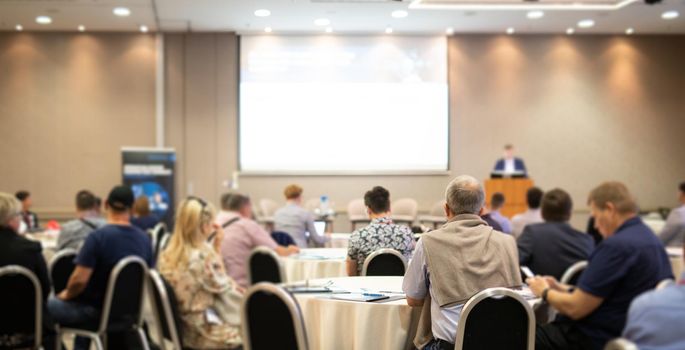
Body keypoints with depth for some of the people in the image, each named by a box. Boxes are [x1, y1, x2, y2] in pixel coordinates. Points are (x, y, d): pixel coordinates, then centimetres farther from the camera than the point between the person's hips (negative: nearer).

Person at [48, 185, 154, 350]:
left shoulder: (98, 236, -22)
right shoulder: (144, 239, -4)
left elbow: (79, 280, -24)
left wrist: (66, 294, -3)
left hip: (98, 311, -6)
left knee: (48, 305, 17)